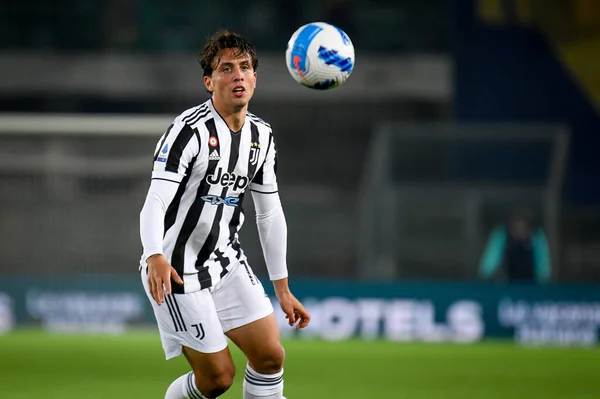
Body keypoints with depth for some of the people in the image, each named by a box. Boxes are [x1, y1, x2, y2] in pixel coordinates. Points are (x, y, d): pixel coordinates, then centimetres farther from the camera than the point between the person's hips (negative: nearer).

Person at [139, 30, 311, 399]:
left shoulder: (262, 136, 4)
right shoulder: (190, 130, -19)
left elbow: (270, 214, 13)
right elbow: (155, 203, -27)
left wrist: (282, 288, 13)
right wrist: (155, 257, -46)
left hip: (227, 260, 7)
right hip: (178, 269, -7)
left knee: (271, 354, -2)